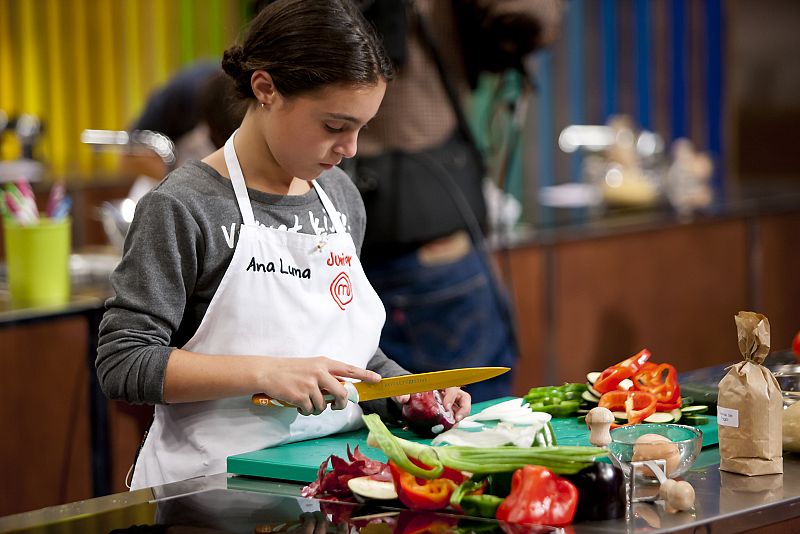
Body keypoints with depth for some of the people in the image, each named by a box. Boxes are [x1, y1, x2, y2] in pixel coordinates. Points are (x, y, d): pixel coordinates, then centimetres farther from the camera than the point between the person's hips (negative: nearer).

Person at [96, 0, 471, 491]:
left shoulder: (340, 196, 14)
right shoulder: (184, 208, -7)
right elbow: (122, 363, -12)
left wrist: (406, 393, 6)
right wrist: (264, 374, -19)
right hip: (221, 485, -5)